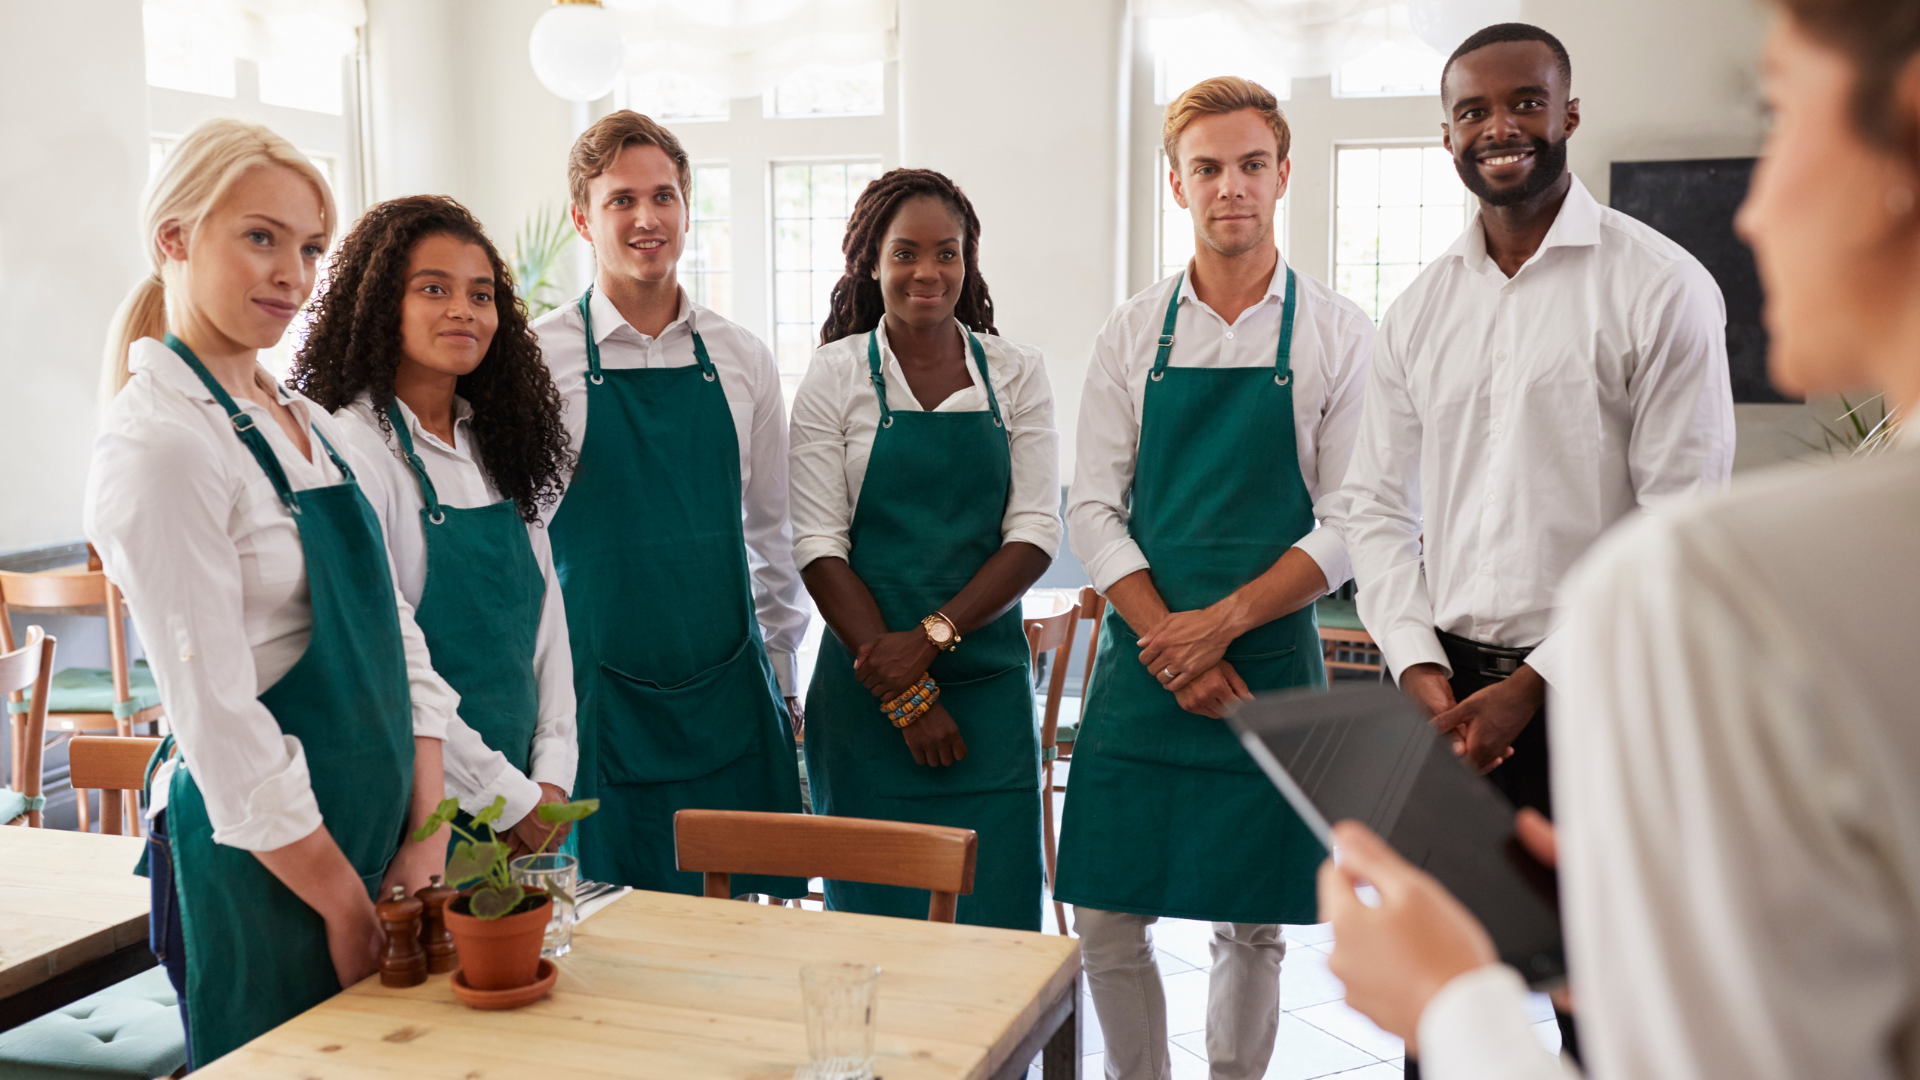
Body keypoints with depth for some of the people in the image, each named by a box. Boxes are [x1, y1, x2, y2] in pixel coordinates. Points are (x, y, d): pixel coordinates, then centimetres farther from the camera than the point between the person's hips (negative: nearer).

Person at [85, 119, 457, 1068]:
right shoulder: (158, 446, -16)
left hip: (375, 836, 8)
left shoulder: (308, 423, 8)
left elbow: (396, 640, 7)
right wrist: (348, 908, -14)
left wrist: (425, 844, -1)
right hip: (266, 879, -8)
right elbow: (221, 723, -19)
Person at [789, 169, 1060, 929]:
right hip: (868, 687, -1)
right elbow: (819, 545, -5)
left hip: (988, 680, 1)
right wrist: (904, 693, -11)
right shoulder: (836, 376, 0)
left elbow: (1035, 533, -1)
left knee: (995, 917, 2)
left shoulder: (1016, 373, 4)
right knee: (874, 915, 4)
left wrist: (933, 637, -14)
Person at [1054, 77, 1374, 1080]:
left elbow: (1350, 522, -4)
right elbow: (1090, 509, 1)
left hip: (1270, 660, -1)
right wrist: (1172, 645, -11)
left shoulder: (1338, 333, 0)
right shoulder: (1133, 332, 5)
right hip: (1141, 662, 2)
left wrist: (1221, 624, -14)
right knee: (1107, 918, 5)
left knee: (1253, 924, 7)